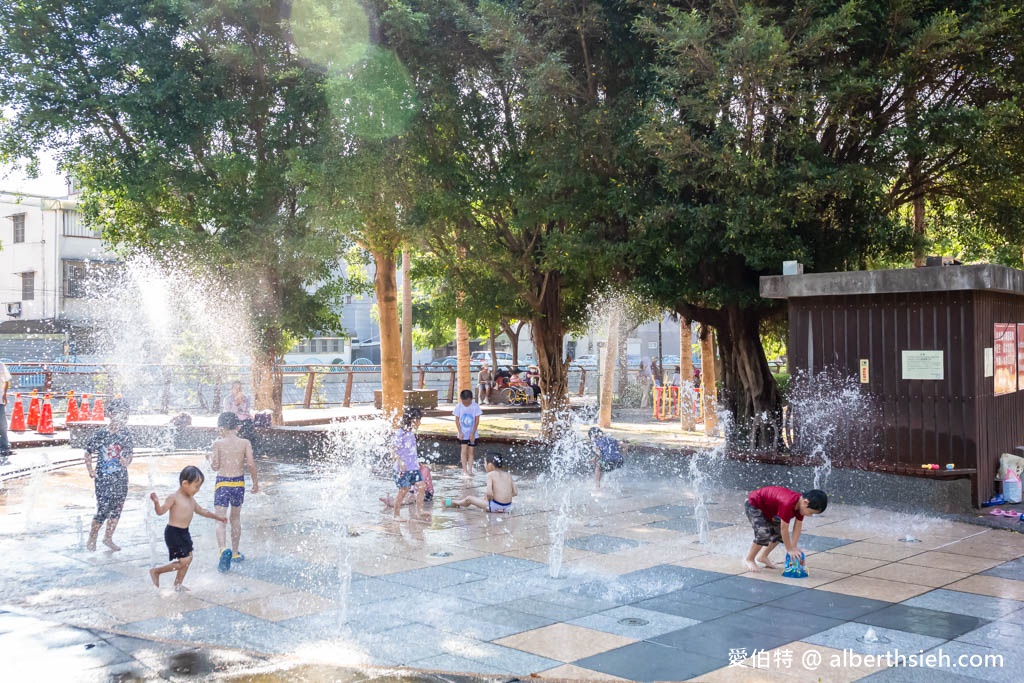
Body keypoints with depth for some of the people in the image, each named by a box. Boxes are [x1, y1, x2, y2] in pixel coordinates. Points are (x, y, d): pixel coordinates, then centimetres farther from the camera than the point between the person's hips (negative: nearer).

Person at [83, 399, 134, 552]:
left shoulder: (126, 434, 0)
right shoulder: (100, 434, -12)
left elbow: (130, 453, 10)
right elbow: (88, 453, -2)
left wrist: (127, 461, -7)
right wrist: (91, 471, -4)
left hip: (121, 478, 5)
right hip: (104, 478, -5)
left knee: (117, 508, 11)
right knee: (103, 509, -6)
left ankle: (108, 538, 27)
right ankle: (92, 539, 16)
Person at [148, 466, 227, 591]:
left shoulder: (191, 499, 11)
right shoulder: (174, 498, -14)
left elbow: (201, 511, 25)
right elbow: (160, 511, -19)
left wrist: (217, 517, 30)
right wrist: (156, 502, -39)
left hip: (184, 533, 9)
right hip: (173, 533, -9)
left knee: (189, 558, 12)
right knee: (183, 561, -9)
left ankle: (177, 584, 27)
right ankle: (155, 571, 8)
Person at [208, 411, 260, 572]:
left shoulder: (217, 444, -7)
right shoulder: (245, 443, -3)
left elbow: (215, 466, -6)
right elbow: (251, 464, -7)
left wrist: (211, 458, 14)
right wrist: (255, 482, 4)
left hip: (222, 482, -2)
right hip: (238, 482, 3)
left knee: (220, 520, -3)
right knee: (235, 518, 19)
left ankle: (224, 550, -27)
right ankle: (235, 553, 28)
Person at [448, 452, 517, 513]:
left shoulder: (490, 474, -8)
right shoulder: (508, 475, 8)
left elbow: (489, 493, -19)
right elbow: (515, 493, 5)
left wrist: (489, 497, 2)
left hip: (496, 506, -6)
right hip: (508, 507, 6)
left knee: (469, 498, 14)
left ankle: (453, 503, 39)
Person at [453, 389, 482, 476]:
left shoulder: (475, 406, -10)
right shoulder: (459, 407, -8)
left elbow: (477, 420, -6)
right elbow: (457, 420, -1)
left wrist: (473, 433, -10)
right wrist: (460, 432, -8)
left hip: (472, 434, 0)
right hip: (463, 433, 0)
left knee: (470, 451, 5)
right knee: (464, 450, -6)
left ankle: (470, 470, 8)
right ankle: (464, 470, -4)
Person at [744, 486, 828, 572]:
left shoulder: (801, 503, -12)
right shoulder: (788, 504, -39)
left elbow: (797, 527, -5)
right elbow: (784, 529, -31)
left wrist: (794, 547, -11)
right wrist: (789, 550, -22)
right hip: (753, 504, -9)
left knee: (779, 533, 9)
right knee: (764, 533, -20)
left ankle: (762, 556, 27)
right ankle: (749, 560, -1)